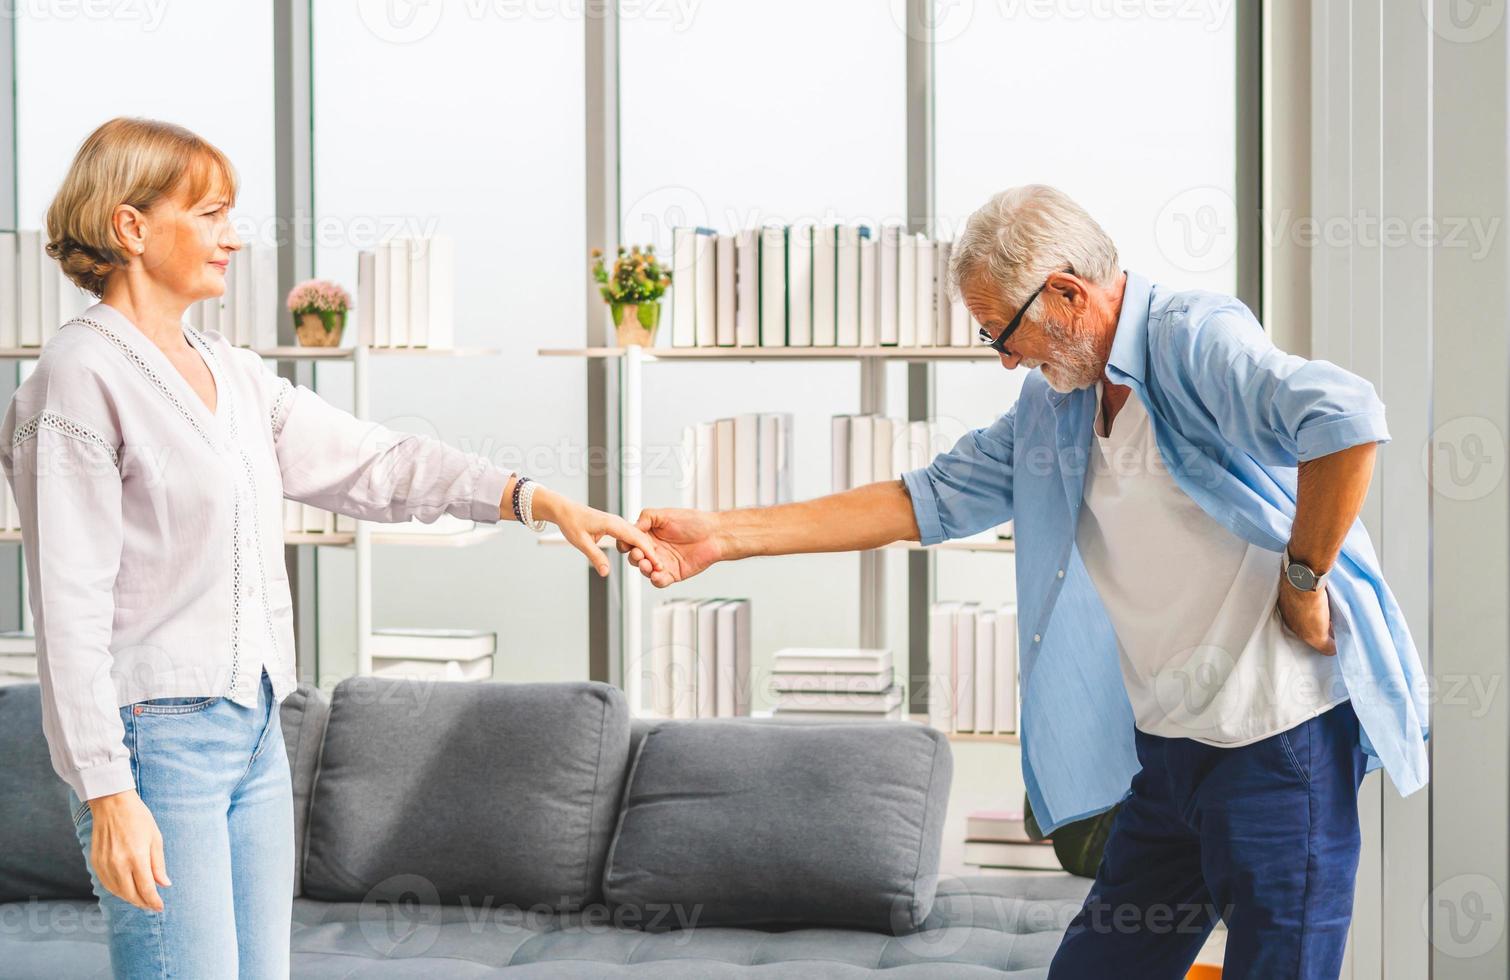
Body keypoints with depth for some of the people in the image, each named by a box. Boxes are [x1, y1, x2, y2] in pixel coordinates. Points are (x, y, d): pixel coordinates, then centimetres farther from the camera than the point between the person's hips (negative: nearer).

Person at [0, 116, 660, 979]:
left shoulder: (233, 375, 13)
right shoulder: (81, 379, -11)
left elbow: (370, 463, 11)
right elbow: (70, 610, -15)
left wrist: (539, 500, 1)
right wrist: (109, 795, -19)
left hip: (254, 728, 8)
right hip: (155, 735, -8)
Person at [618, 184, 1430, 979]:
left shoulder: (1195, 341, -15)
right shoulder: (1052, 403, 13)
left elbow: (1348, 417, -31)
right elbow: (932, 499, 13)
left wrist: (1303, 580, -20)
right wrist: (724, 536, 9)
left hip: (1280, 735, -8)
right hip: (1168, 742, 9)